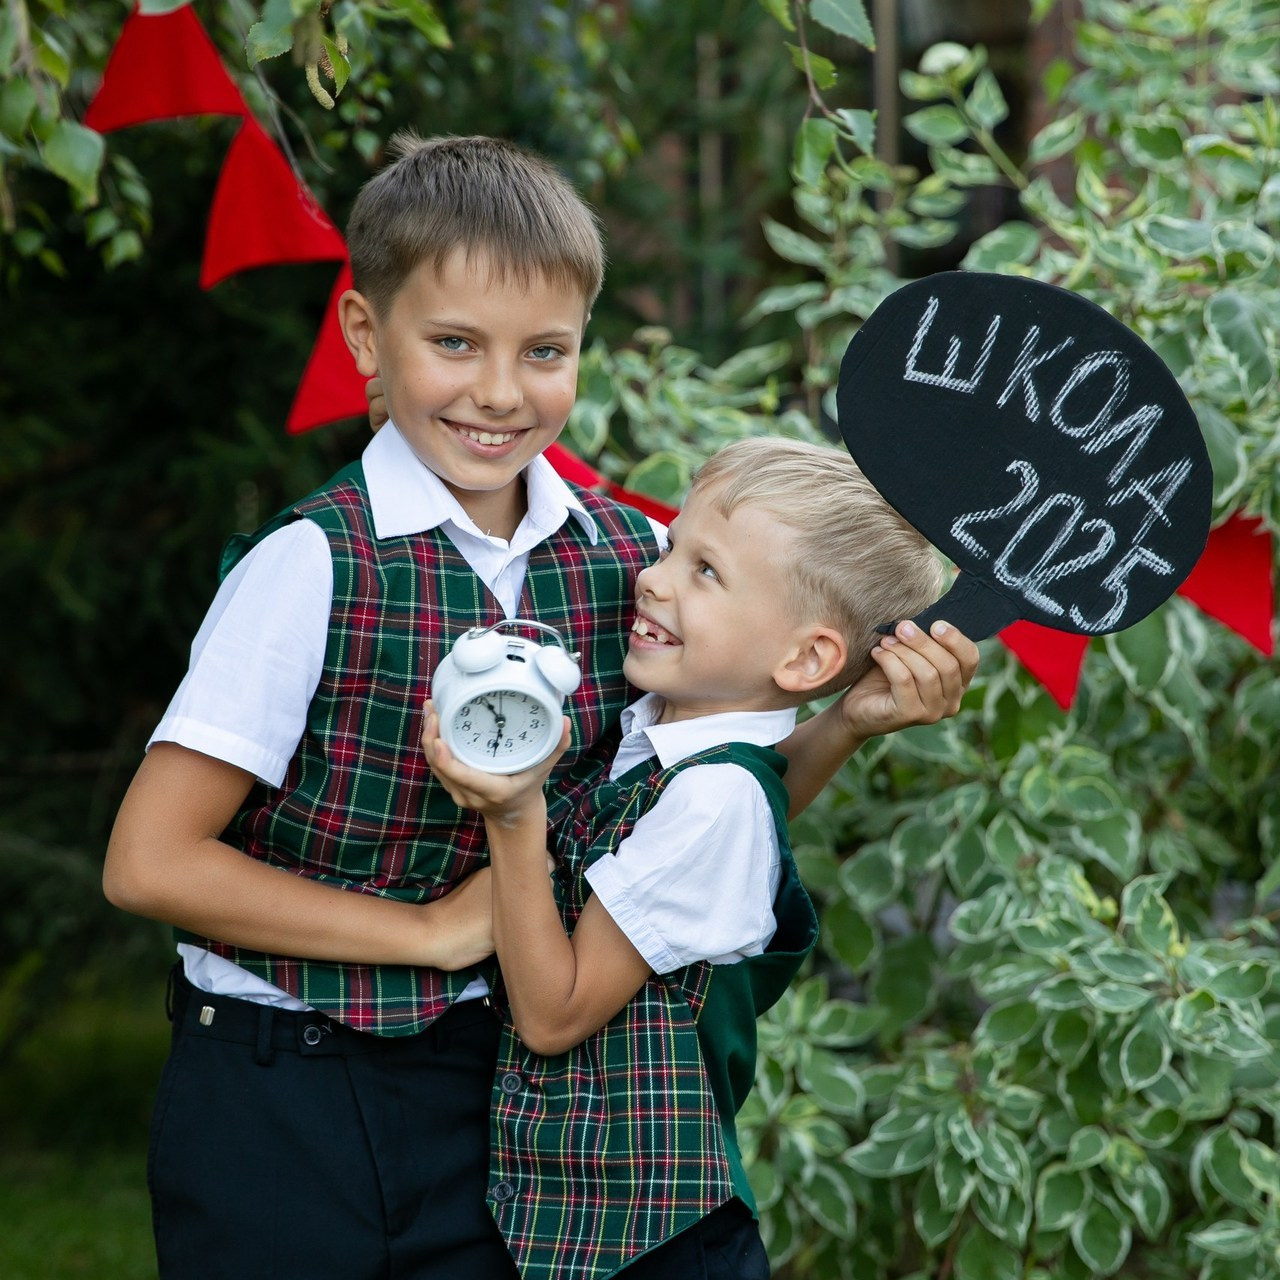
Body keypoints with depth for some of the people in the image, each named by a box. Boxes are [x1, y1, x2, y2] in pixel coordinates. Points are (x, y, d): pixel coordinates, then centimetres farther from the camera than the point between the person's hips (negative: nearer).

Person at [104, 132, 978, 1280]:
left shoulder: (629, 559, -1)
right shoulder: (317, 567, -16)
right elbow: (151, 861, -16)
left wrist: (847, 725, -7)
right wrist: (435, 929, -14)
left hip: (504, 1088, 4)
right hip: (280, 1114, -4)